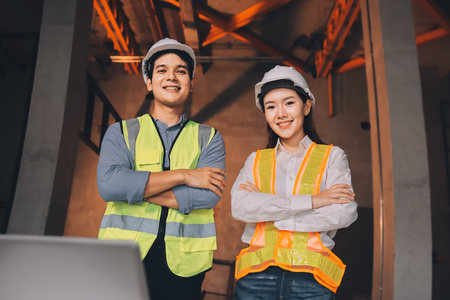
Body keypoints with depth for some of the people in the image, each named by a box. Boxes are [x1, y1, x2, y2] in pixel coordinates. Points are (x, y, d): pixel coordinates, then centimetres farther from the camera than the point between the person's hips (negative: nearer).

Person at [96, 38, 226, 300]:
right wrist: (182, 175, -11)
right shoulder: (121, 132, 8)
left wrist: (134, 189, -9)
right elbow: (108, 184, -11)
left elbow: (207, 195, -9)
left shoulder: (209, 138, 8)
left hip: (182, 265, 0)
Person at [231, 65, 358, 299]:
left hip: (311, 278, -1)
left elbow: (344, 213, -8)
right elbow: (239, 207, -7)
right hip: (257, 277, 1)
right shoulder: (256, 160, 11)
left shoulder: (332, 156, 7)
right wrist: (311, 201, -11)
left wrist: (270, 214, -7)